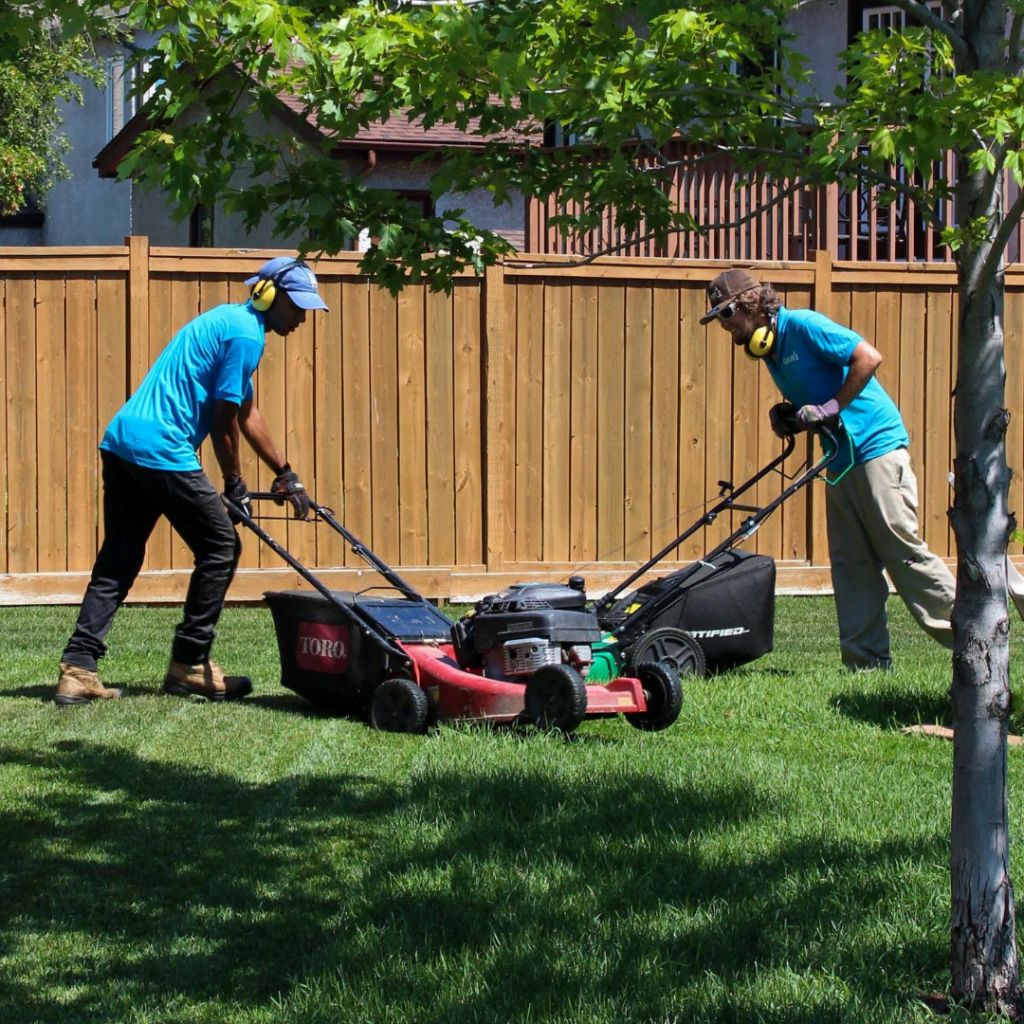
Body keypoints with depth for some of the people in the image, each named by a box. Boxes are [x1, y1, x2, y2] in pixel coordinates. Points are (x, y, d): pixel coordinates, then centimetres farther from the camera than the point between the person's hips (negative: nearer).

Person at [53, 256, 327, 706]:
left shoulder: (230, 320, 23)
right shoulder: (246, 335, -9)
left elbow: (247, 413, 30)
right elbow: (225, 420, -9)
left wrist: (285, 474, 33)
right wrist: (235, 486, 4)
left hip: (120, 442, 10)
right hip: (163, 450, -10)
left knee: (117, 560, 9)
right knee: (221, 548, 3)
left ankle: (78, 671, 3)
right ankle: (188, 665, 8)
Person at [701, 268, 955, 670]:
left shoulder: (802, 326, -12)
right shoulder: (767, 348, 14)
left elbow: (869, 356, -19)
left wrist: (830, 408, -19)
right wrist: (788, 418, 1)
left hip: (875, 445, -9)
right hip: (841, 459, 9)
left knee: (903, 551, -9)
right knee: (851, 562, 5)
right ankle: (867, 659, 5)